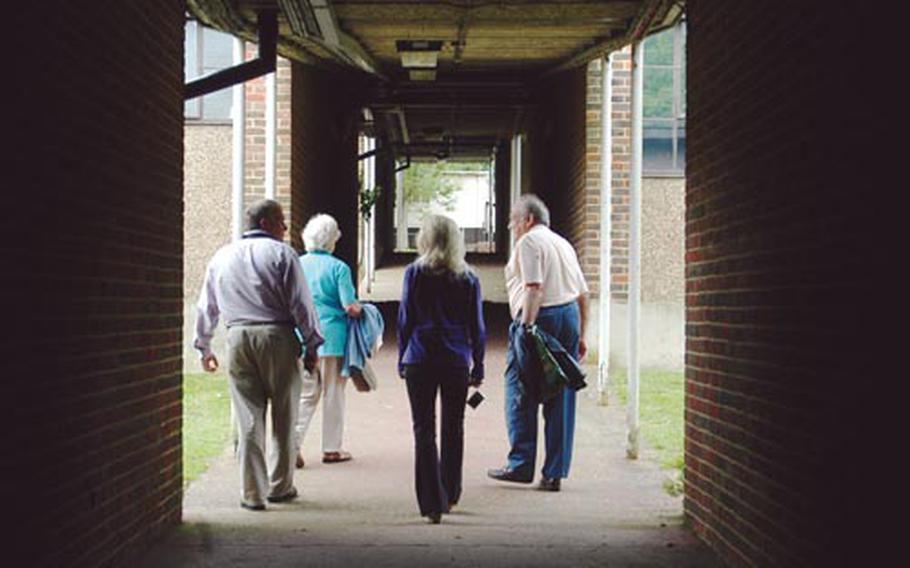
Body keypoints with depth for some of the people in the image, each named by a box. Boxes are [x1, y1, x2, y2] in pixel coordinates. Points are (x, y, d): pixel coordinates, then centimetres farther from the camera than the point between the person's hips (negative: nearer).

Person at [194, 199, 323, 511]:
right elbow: (301, 304, -5)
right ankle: (280, 486, 17)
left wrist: (204, 347, 29)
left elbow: (206, 306, 20)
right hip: (277, 336, -4)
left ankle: (252, 493, 3)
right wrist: (311, 345, 0)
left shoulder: (222, 257, 15)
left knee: (249, 418, 4)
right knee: (283, 417, 9)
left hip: (238, 339, 4)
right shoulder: (281, 254, -1)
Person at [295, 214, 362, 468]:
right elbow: (350, 307, -13)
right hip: (332, 337, -4)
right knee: (333, 394, 8)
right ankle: (331, 449, 14)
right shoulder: (338, 268, -8)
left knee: (305, 394, 10)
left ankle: (293, 445, -3)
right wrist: (361, 309, 8)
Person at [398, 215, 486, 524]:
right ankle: (450, 495, 27)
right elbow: (477, 328, 5)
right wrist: (477, 368, 12)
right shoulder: (468, 279, 4)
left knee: (424, 431, 1)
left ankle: (432, 503, -5)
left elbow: (405, 319, 0)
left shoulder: (415, 273, -1)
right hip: (457, 362, 2)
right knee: (453, 429, 16)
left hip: (421, 361, -2)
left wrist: (402, 361, 8)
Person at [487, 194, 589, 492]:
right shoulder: (563, 244, 21)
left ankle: (521, 465, 1)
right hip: (569, 316, 8)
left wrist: (526, 328, -19)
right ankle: (554, 473, 7)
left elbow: (534, 289, -16)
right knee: (561, 398, 6)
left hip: (539, 318, -8)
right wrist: (580, 335, 22)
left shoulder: (529, 242, -3)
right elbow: (583, 294, 19)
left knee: (520, 394, 1)